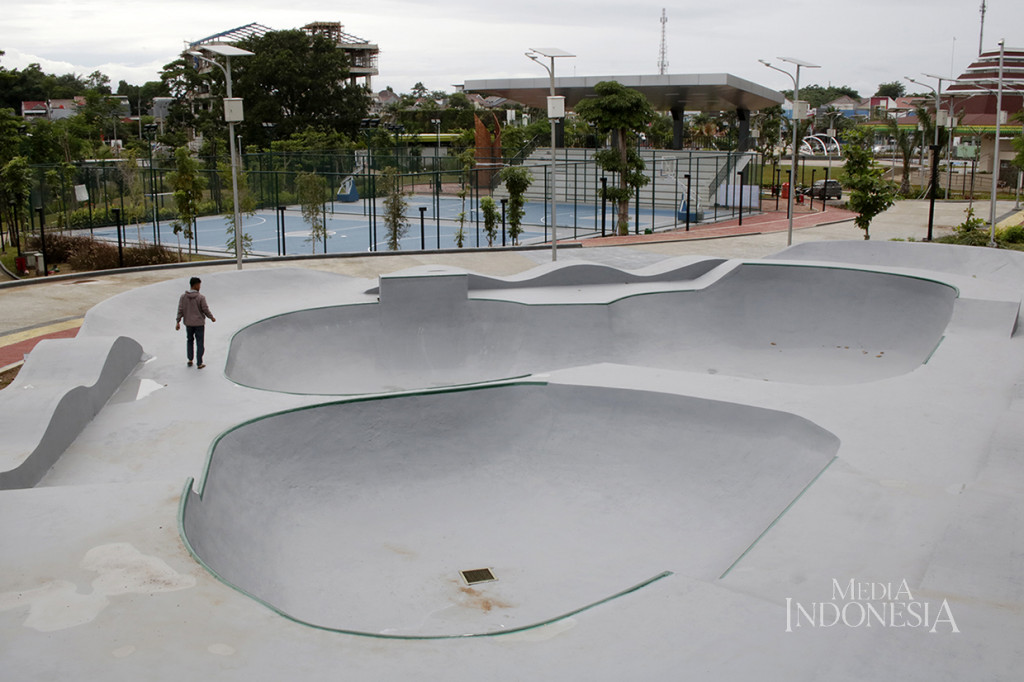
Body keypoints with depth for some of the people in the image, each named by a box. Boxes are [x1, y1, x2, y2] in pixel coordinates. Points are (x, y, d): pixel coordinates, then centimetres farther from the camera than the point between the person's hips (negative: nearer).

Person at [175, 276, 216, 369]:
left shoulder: (183, 297, -5)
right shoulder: (201, 297, -16)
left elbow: (180, 310, -4)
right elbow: (205, 310, -11)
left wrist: (178, 322, 2)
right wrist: (212, 318, 6)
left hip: (188, 323, 4)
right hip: (199, 323, -4)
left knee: (189, 340, 24)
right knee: (200, 343, 5)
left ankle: (190, 360, 25)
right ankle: (199, 364, 8)